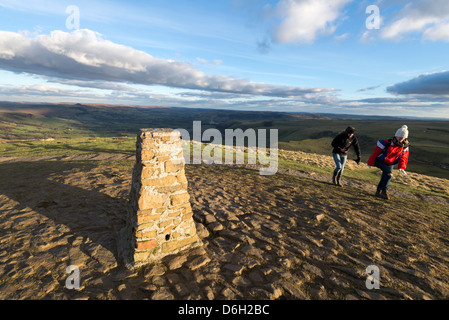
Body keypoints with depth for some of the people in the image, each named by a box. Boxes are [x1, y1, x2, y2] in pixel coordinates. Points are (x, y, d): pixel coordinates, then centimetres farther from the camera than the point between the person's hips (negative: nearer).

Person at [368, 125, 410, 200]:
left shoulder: (405, 147, -6)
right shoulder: (387, 143, -22)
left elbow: (403, 158, -1)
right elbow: (375, 153, -15)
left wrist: (401, 167, -19)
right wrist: (370, 163, -8)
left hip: (390, 165, 6)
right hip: (380, 162, -6)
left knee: (384, 178, 9)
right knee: (389, 174, -24)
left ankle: (378, 192, 27)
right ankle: (384, 191, -10)